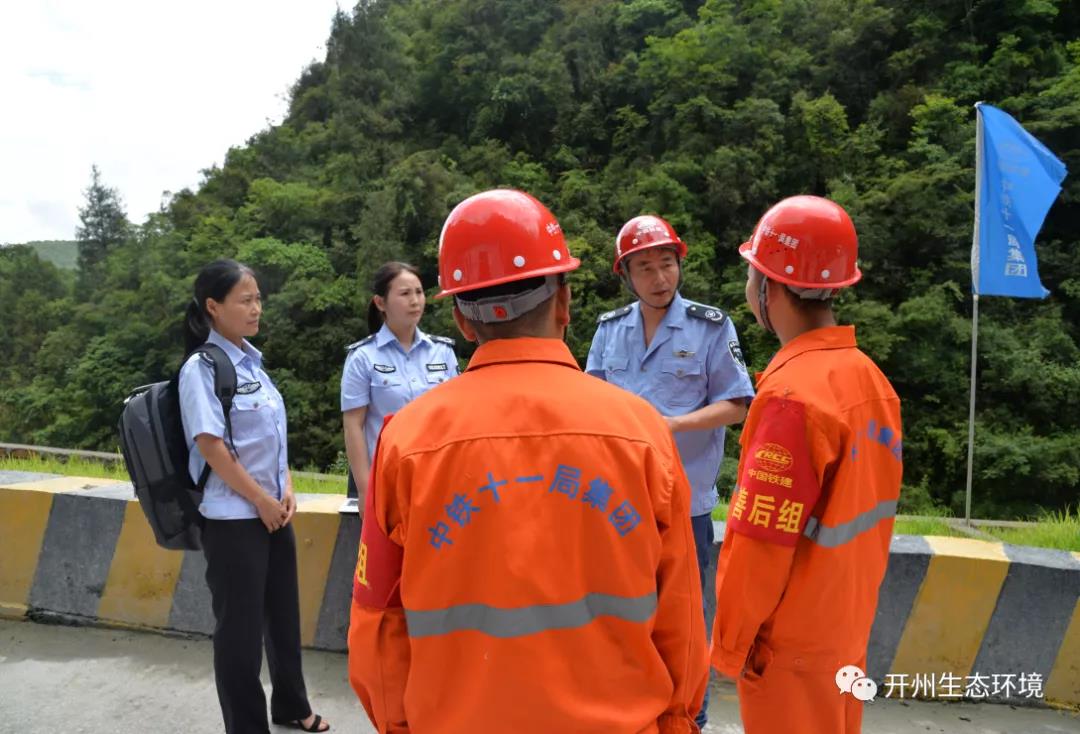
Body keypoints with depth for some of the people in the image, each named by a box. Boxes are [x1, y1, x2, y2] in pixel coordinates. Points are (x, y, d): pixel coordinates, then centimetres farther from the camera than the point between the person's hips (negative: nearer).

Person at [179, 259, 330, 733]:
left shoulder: (251, 361, 8)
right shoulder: (202, 368, -14)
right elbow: (211, 447, -18)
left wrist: (286, 490, 2)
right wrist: (262, 501, -13)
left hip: (274, 511, 8)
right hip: (233, 518, -7)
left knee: (283, 614, 18)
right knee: (240, 627, 5)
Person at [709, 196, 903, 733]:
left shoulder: (793, 394, -25)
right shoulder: (869, 377, -1)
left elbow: (760, 540, -22)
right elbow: (865, 509, 6)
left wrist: (730, 640, -10)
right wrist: (849, 598, 17)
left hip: (792, 639, -7)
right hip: (849, 622, 7)